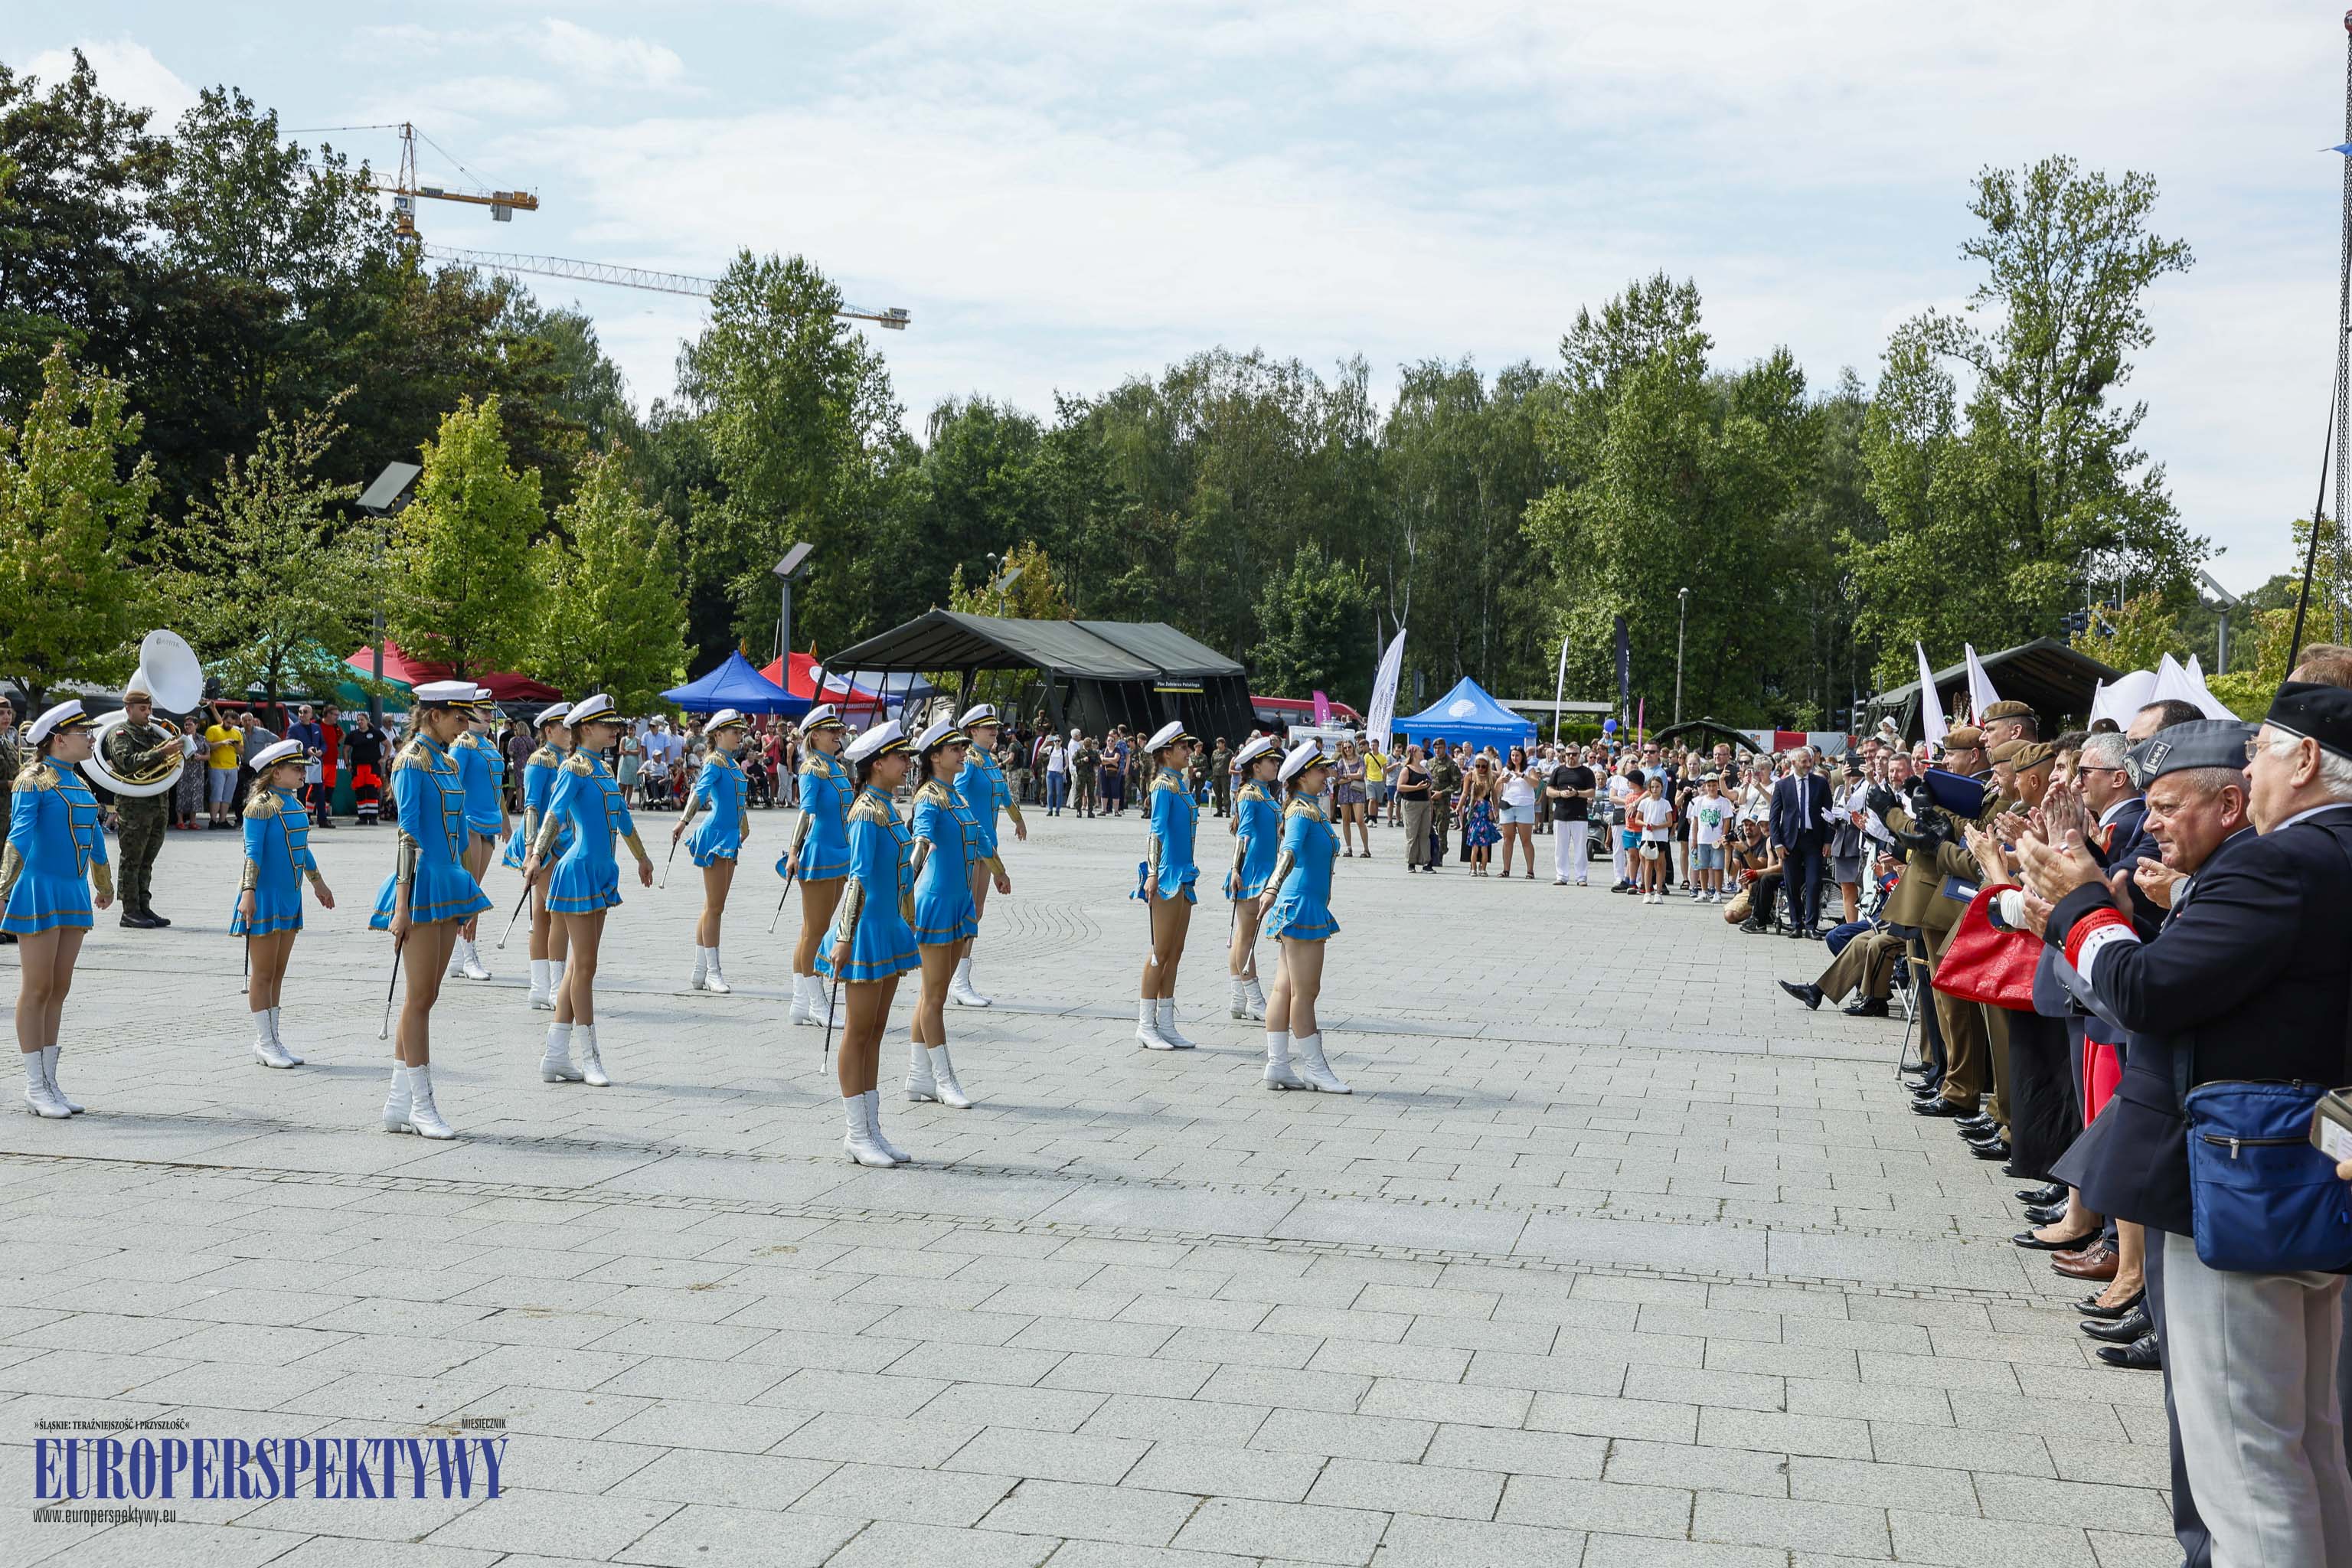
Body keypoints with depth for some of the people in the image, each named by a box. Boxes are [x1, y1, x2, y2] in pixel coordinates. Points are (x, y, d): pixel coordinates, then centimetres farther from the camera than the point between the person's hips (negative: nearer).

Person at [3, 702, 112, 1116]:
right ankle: (35, 1087, 4)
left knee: (59, 990, 9)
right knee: (37, 989, -2)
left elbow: (94, 835, 24)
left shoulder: (78, 782, 13)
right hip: (40, 890, -7)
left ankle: (49, 1084, 15)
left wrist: (103, 887, 34)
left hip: (74, 892, 7)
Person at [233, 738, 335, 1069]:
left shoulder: (296, 804, 12)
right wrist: (248, 893, -23)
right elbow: (253, 852, -17)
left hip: (289, 897, 8)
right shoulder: (262, 805, -12)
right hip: (265, 896, -8)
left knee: (278, 973, 11)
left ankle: (272, 1041, 17)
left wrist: (318, 883, 28)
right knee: (263, 973, -1)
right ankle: (265, 1044, 5)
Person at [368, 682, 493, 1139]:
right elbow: (408, 834, -15)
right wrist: (402, 904, -17)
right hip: (423, 887, -9)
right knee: (420, 997, -3)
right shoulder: (412, 763, -10)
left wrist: (466, 897, 19)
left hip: (449, 887, 9)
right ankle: (421, 1106, 2)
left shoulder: (449, 763, 15)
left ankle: (398, 1105, 15)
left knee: (424, 998, 10)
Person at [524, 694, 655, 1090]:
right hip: (580, 871, -9)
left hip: (601, 872, 9)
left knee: (579, 966, 10)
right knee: (584, 966, -3)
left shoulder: (601, 768, 15)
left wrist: (642, 858, 38)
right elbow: (555, 813, -24)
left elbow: (621, 817, 27)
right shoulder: (575, 768, -10)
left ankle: (556, 1058, 14)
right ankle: (590, 1058, 3)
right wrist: (537, 856, -38)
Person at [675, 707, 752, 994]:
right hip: (715, 835, -9)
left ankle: (701, 972, 16)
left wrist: (744, 828, 36)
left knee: (714, 907, 11)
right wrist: (684, 821, -41)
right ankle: (712, 972, 0)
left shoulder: (734, 764, 14)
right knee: (714, 907, -5)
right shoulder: (715, 761, -11)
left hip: (730, 838, 9)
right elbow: (700, 791, -28)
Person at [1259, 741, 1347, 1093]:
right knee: (1305, 992, -3)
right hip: (1302, 906, -10)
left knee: (1285, 989, 9)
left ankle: (1278, 1066, 12)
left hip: (1309, 906, 10)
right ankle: (1314, 1069, 3)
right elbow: (1290, 850, -32)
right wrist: (1272, 888, -46)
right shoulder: (1301, 811, -14)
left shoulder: (1313, 808, 16)